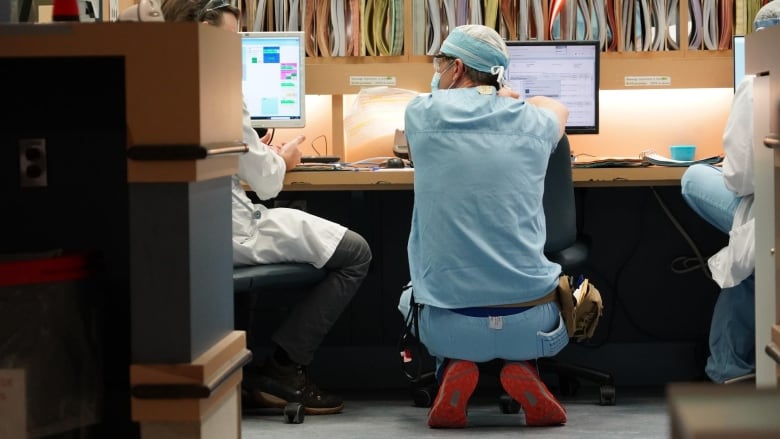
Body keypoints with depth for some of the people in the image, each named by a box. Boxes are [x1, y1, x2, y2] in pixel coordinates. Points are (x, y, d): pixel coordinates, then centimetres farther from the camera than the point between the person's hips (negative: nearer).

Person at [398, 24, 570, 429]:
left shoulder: (423, 114, 0)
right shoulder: (534, 123, 5)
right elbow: (554, 106, 32)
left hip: (449, 325, 0)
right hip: (528, 323, 1)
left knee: (411, 300, 36)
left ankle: (453, 369, 5)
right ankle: (522, 368, 6)